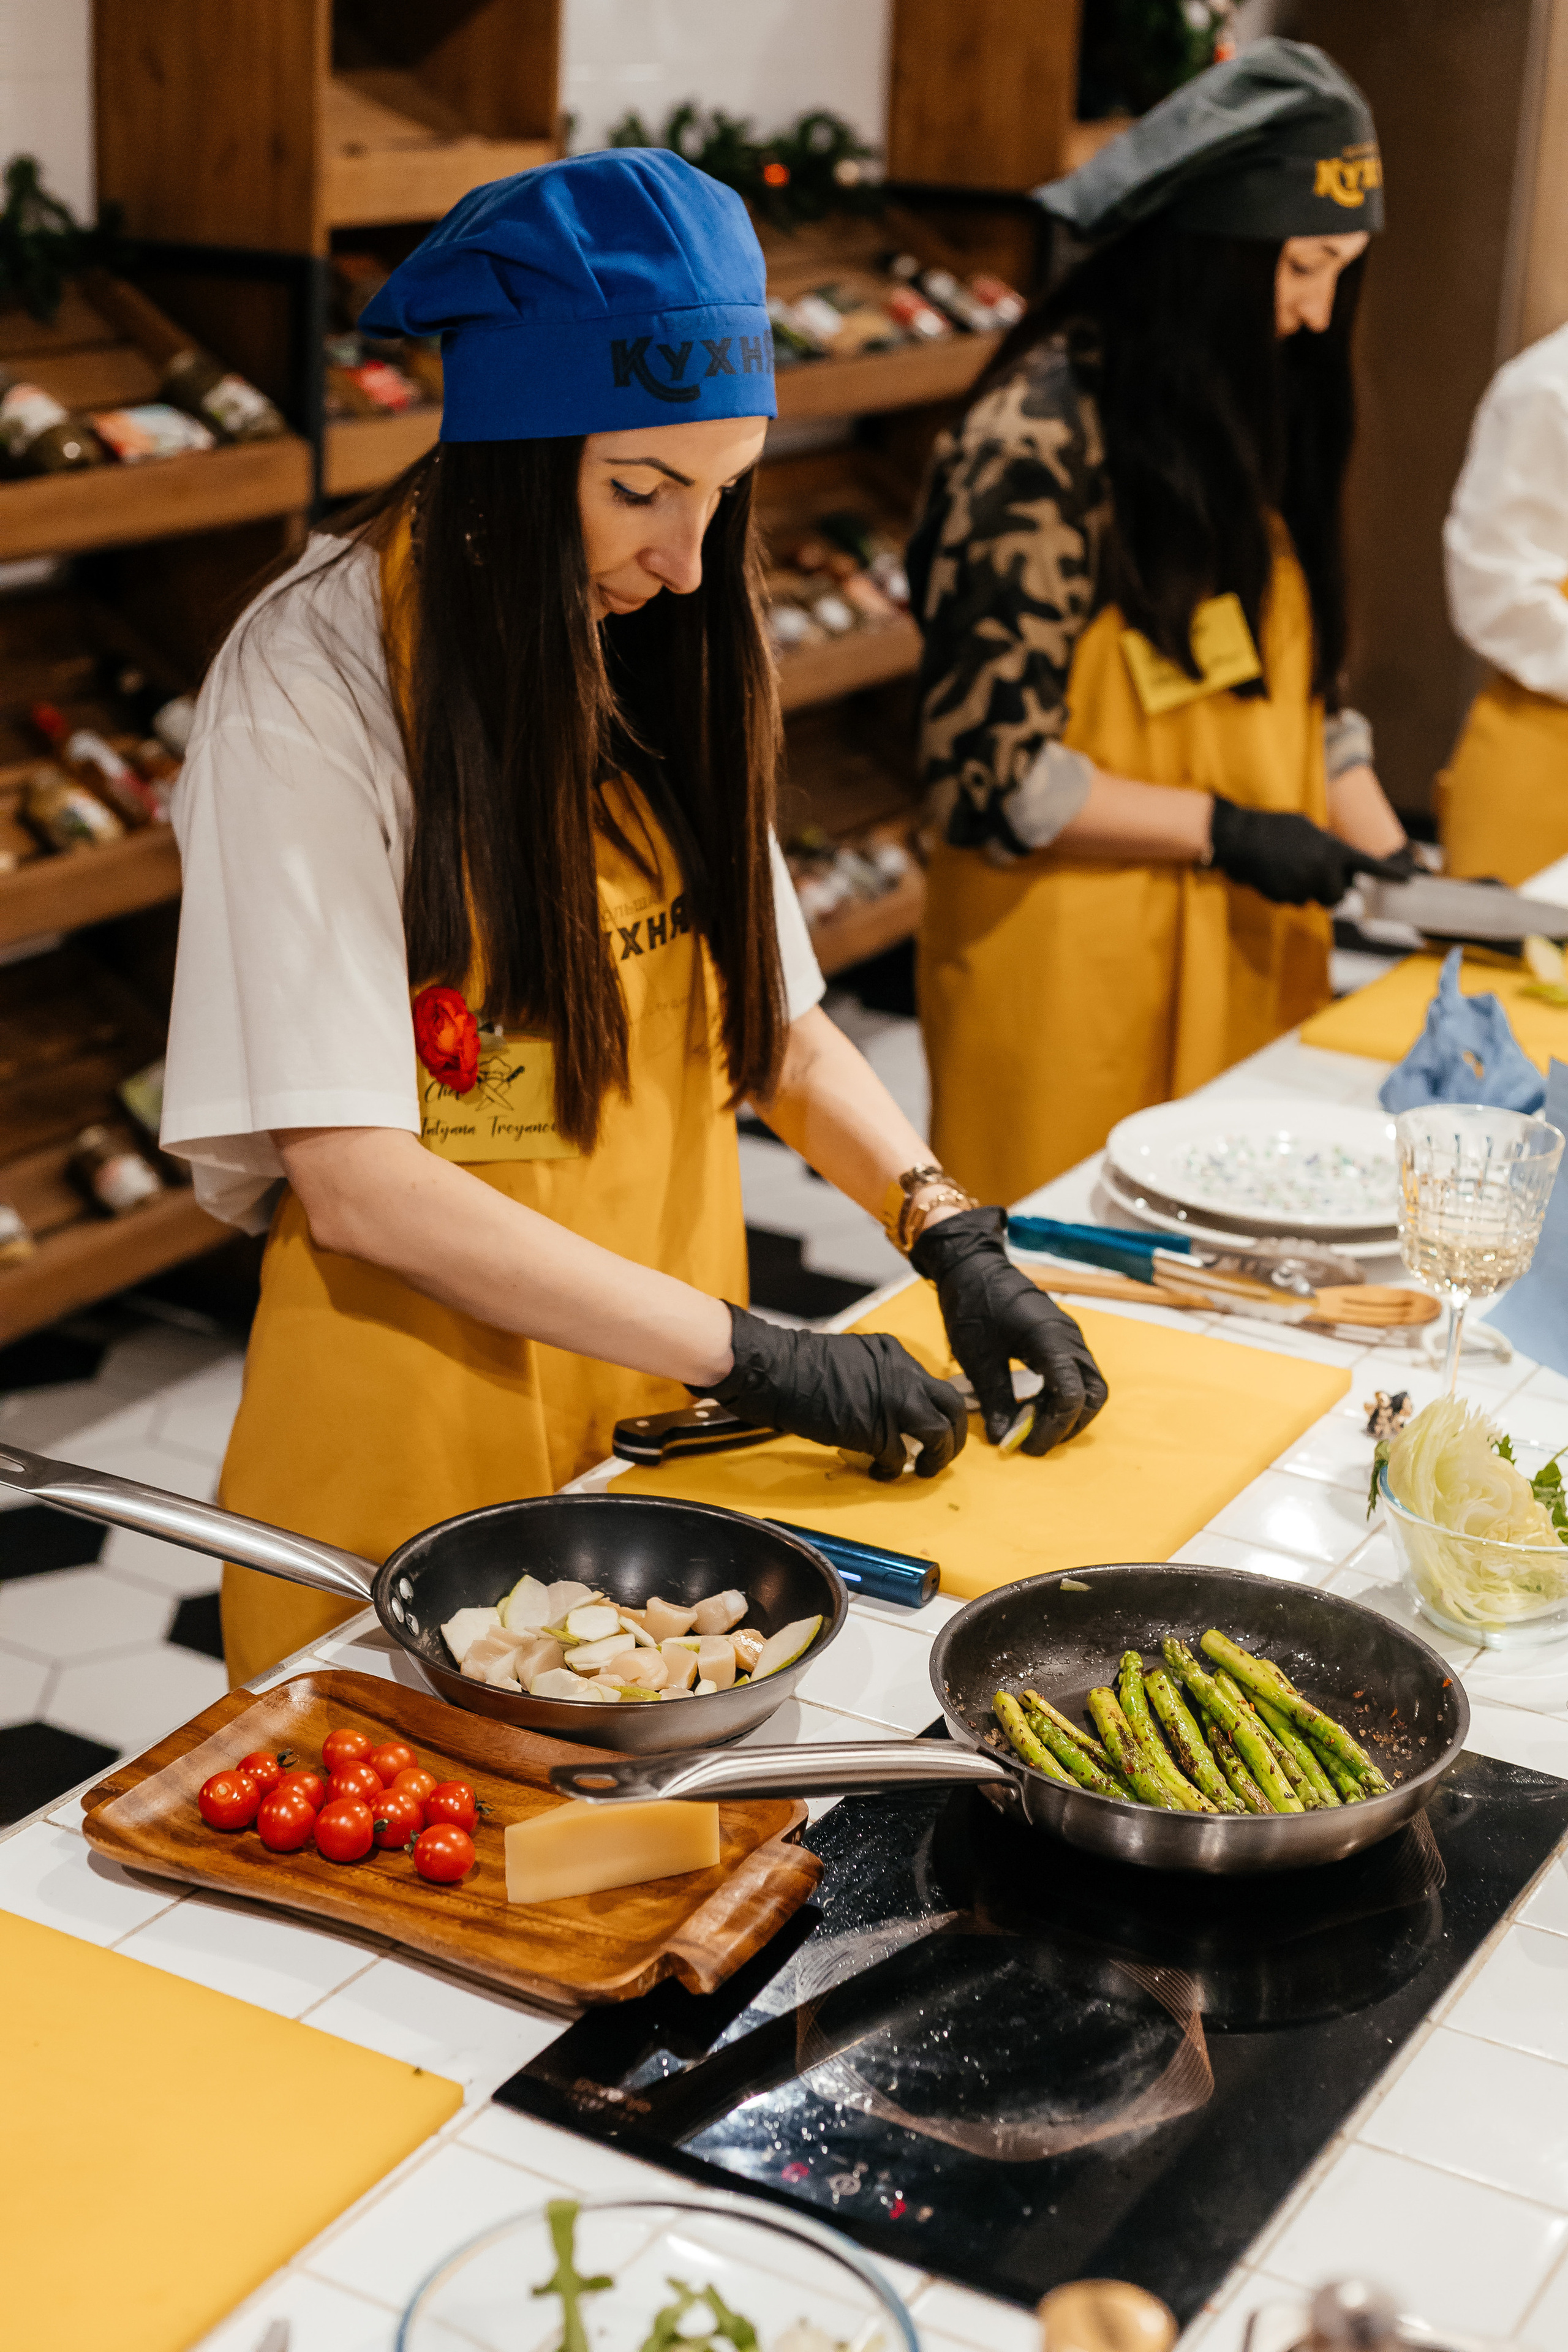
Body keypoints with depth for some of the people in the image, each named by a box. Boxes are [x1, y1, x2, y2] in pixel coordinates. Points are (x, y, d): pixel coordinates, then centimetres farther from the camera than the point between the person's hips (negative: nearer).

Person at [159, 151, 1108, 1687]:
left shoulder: (665, 651, 3)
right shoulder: (314, 678, -17)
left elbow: (772, 1016, 10)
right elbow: (354, 1181, -21)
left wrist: (952, 1235, -7)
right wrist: (752, 1354, -21)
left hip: (666, 1426, 6)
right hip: (415, 1441, -6)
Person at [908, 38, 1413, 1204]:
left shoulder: (1247, 413, 9)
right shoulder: (1041, 438, -15)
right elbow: (986, 763, -16)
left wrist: (1386, 858, 6)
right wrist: (1221, 832, -16)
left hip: (1251, 943, 7)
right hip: (1077, 963, -7)